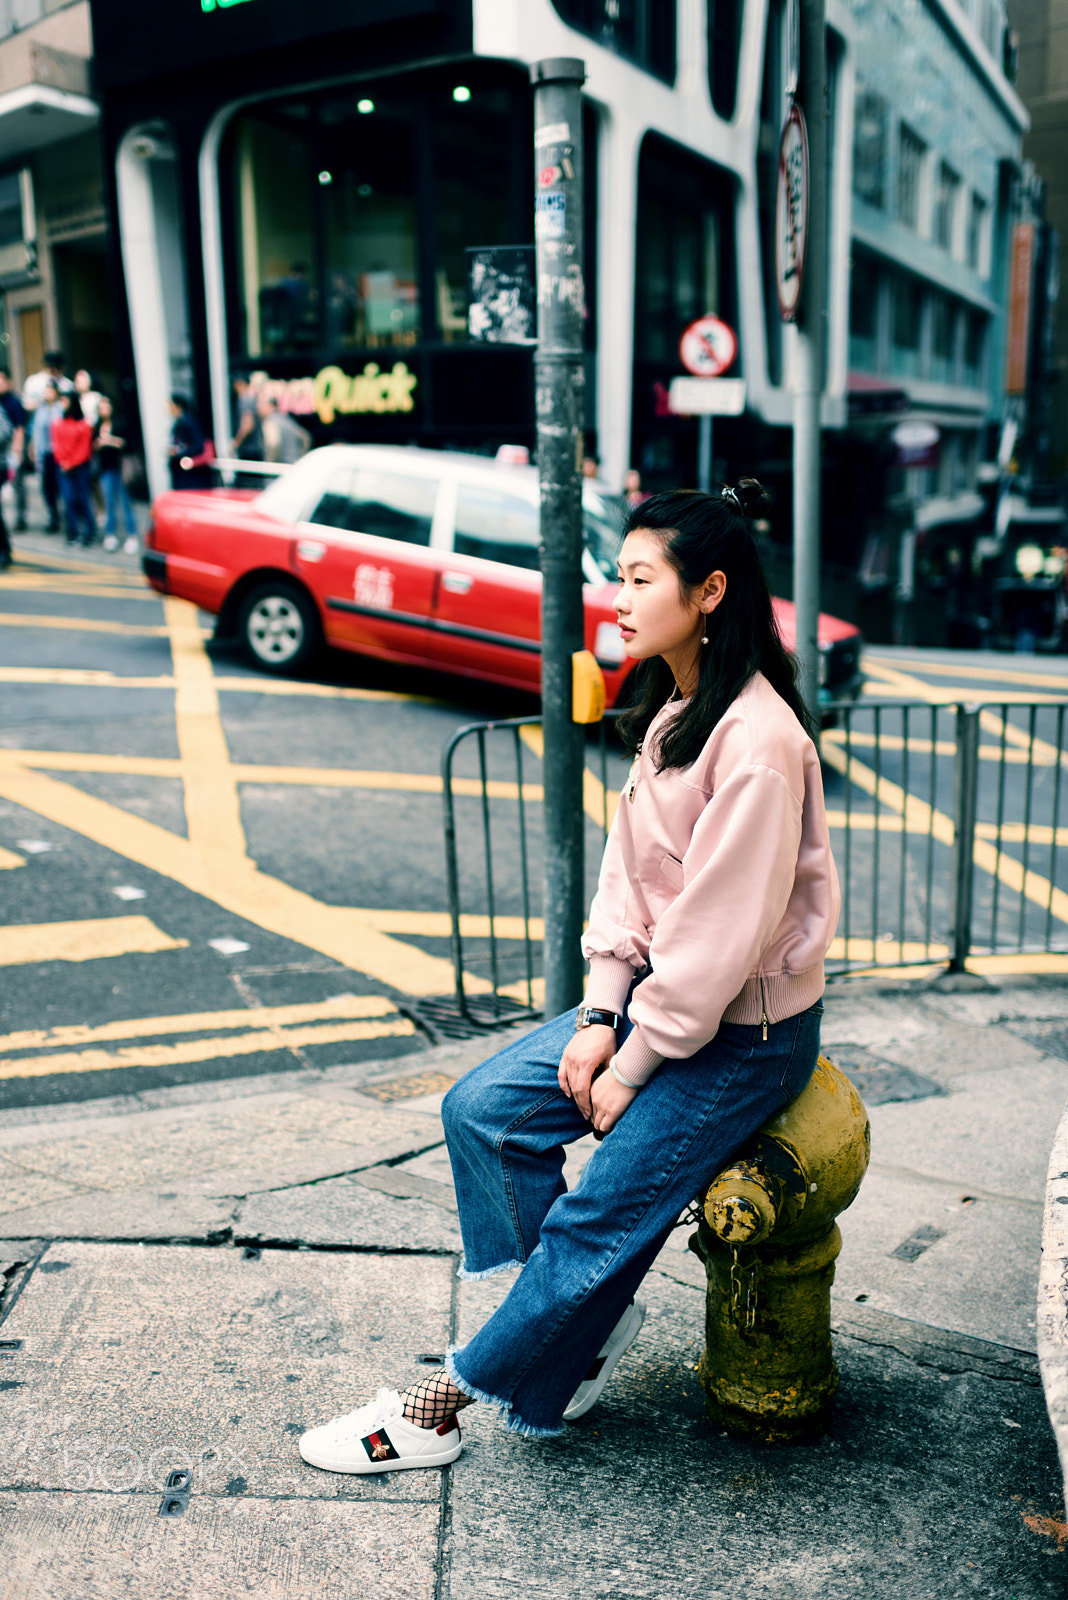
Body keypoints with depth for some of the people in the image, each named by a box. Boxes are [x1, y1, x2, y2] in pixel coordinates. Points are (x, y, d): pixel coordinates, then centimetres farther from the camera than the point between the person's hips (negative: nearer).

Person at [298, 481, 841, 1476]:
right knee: (481, 1107, -2)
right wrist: (599, 1015, -3)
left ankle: (453, 1398, 10)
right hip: (657, 993, 9)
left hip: (746, 1033, -8)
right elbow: (628, 875, 6)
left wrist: (632, 1067, -14)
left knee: (599, 1218, -9)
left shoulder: (757, 740, -24)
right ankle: (589, 1317, 13)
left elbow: (721, 935, -24)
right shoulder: (668, 707, 5)